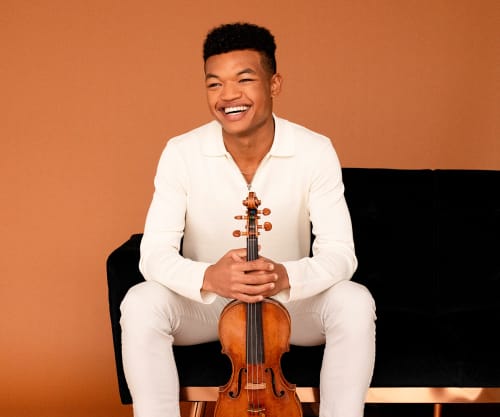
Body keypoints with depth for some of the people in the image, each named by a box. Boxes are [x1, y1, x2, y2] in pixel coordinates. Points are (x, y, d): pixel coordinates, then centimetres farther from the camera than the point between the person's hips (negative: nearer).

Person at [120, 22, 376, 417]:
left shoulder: (315, 151, -17)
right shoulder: (181, 152, -16)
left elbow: (340, 252, -19)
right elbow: (154, 253, -19)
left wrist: (287, 277, -41)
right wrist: (206, 278, -41)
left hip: (292, 302, 0)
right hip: (206, 302, 0)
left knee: (356, 302, -28)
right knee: (140, 304, -29)